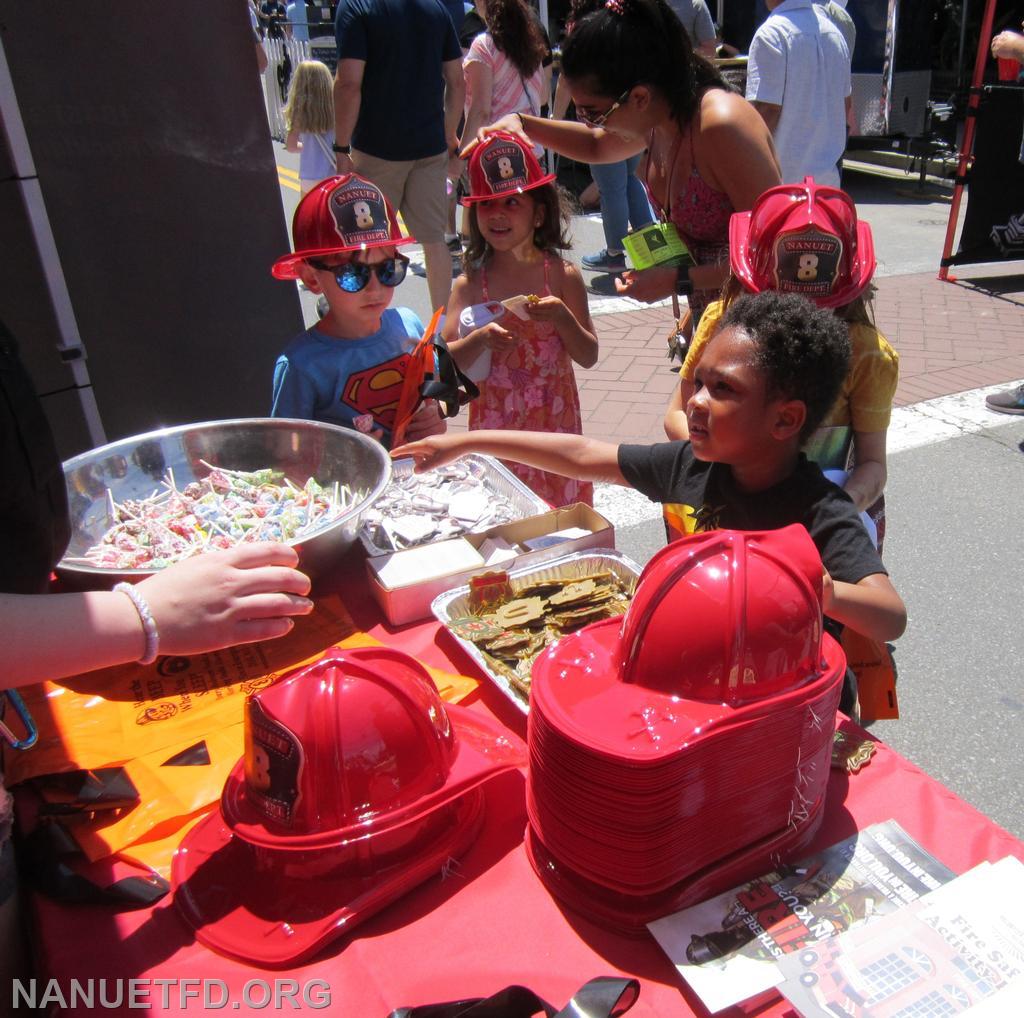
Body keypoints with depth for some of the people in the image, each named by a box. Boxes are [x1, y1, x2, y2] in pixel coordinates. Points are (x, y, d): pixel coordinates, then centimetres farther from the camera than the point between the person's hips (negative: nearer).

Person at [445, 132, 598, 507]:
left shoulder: (562, 275, -5)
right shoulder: (470, 283, -4)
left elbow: (589, 356, -3)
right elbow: (447, 362, -7)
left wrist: (562, 317, -19)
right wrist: (481, 339, -24)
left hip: (554, 418, 0)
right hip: (493, 422, 0)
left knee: (559, 504, 8)